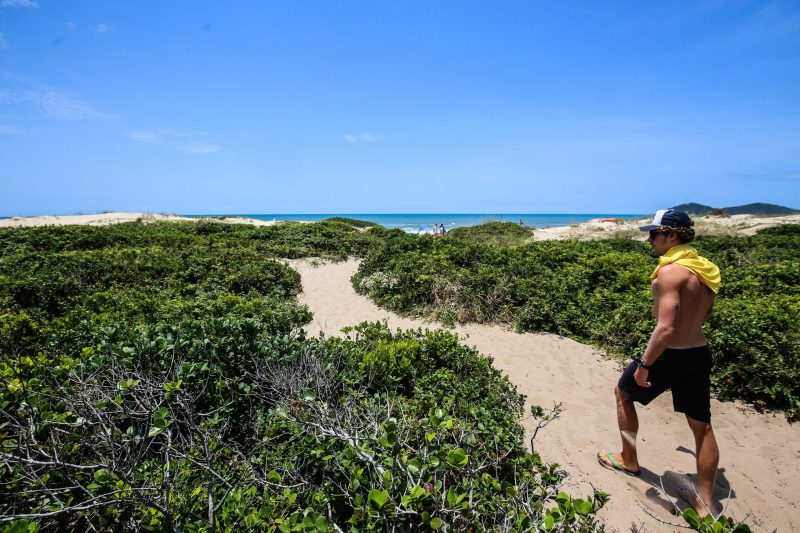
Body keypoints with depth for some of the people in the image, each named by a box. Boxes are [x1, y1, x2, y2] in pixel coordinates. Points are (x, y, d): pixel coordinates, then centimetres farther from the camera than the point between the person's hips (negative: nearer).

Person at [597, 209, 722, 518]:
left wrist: (644, 364, -20)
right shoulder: (705, 269, 5)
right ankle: (705, 503, 25)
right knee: (702, 426, 13)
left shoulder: (670, 272, -23)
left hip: (670, 355, -8)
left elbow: (665, 328, -28)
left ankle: (629, 461, 32)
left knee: (623, 392, 17)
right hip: (700, 353, 8)